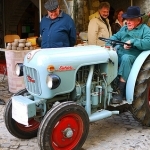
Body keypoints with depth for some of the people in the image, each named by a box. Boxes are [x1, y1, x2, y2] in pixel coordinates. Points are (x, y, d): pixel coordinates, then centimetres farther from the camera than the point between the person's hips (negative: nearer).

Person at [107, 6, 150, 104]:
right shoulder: (124, 28, 24)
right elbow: (115, 37, 16)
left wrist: (132, 41, -20)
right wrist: (108, 44, -5)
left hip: (133, 56, -5)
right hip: (119, 54, 6)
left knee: (125, 58, -38)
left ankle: (120, 91, -34)